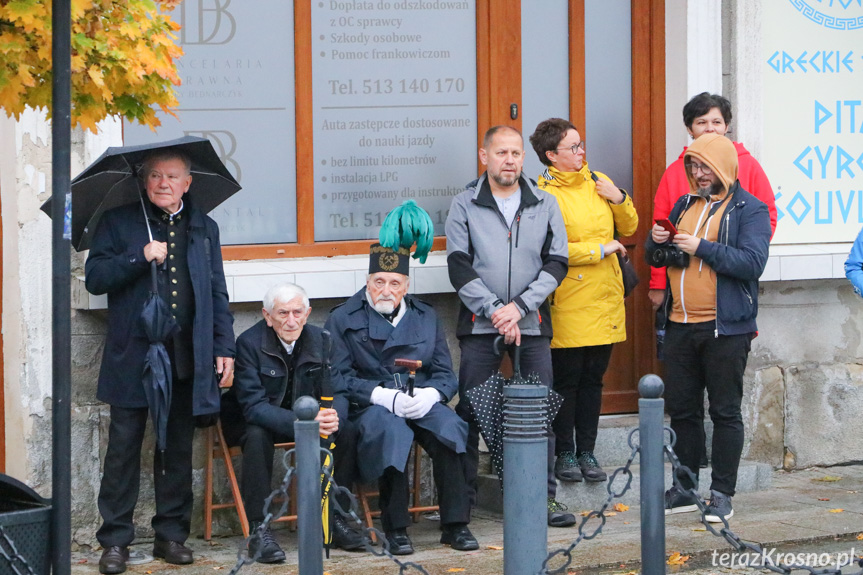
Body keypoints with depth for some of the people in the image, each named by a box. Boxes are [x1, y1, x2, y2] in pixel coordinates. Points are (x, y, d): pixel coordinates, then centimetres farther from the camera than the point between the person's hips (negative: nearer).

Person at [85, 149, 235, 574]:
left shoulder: (204, 228, 15)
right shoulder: (118, 223, 6)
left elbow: (217, 294, 15)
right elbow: (95, 278, -4)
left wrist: (224, 348, 7)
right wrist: (141, 257, -16)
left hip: (187, 359, 3)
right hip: (133, 356, -3)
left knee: (178, 450, 7)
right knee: (124, 448, -2)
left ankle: (171, 534, 16)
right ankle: (115, 540, 3)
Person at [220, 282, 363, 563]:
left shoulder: (319, 339, -7)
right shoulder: (249, 342, -21)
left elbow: (337, 392, -8)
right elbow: (254, 406, -28)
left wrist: (333, 416, -35)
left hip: (308, 416, 4)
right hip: (254, 420, -4)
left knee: (346, 431, -20)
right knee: (257, 437, -36)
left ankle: (335, 519, -8)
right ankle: (259, 530, -30)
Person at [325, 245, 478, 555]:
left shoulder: (426, 317, 19)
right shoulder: (343, 319, 9)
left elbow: (445, 374, 13)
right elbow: (339, 376, -2)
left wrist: (429, 394, -11)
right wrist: (383, 396, -17)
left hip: (422, 402, 3)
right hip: (370, 405, -3)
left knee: (449, 427, -31)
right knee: (390, 430, -38)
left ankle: (455, 525, -25)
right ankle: (395, 528, -29)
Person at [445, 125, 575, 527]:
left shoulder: (545, 204, 8)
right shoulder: (464, 206, 4)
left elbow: (557, 263, 3)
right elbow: (460, 268, -3)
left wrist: (519, 307, -9)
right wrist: (495, 312, -13)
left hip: (532, 324, 1)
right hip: (480, 325, -1)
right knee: (470, 411, -1)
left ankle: (545, 496, 8)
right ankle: (462, 498, 6)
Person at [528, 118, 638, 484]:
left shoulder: (597, 182, 12)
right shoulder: (544, 194, -10)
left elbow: (629, 227, 18)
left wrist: (619, 199, -1)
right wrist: (601, 250, -12)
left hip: (605, 300, 6)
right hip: (569, 304, -6)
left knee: (593, 379, 9)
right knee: (566, 381, 0)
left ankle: (587, 453, 16)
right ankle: (565, 454, 9)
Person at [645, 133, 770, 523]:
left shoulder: (749, 210, -5)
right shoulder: (685, 205, 15)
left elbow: (752, 262, -19)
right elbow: (658, 259, 20)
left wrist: (702, 247, -21)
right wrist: (656, 241, -2)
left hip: (725, 328, -6)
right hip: (680, 326, 6)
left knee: (725, 411, 0)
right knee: (681, 409, 10)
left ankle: (722, 495, 6)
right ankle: (684, 490, 19)